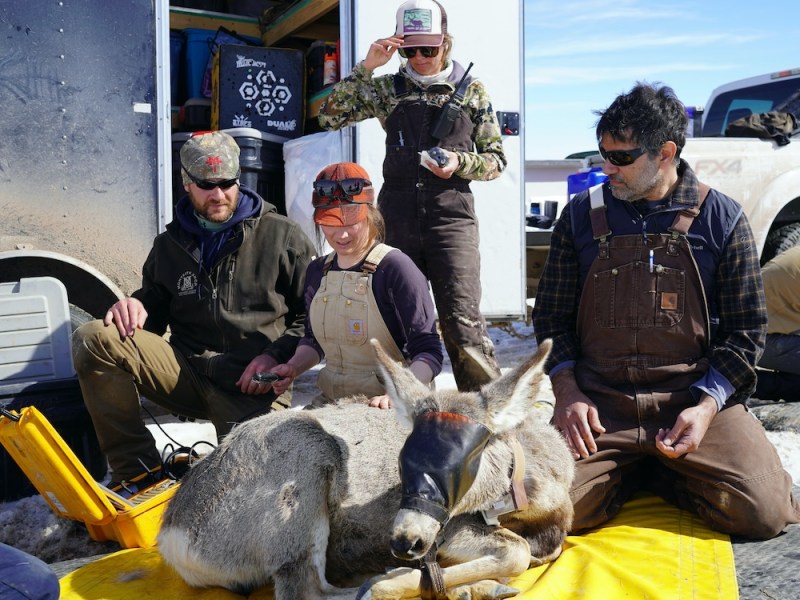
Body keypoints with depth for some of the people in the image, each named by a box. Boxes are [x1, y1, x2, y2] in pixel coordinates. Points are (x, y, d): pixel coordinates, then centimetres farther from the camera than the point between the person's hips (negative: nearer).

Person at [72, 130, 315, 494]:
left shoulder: (283, 237, 3)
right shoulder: (170, 244, 15)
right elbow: (154, 311, 24)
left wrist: (275, 355, -13)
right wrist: (136, 308, -1)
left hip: (253, 386, -4)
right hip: (187, 370, 4)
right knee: (93, 339, -18)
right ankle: (137, 471, -12)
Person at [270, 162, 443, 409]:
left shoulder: (396, 268, -12)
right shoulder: (317, 271, 8)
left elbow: (428, 352, -15)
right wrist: (293, 368, 2)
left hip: (388, 408, -4)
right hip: (331, 402, 4)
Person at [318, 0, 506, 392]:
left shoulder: (471, 91, 9)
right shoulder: (387, 89, 11)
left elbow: (496, 160, 11)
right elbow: (330, 117, 3)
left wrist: (459, 163, -9)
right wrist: (366, 67, -3)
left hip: (453, 217, -2)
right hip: (397, 219, 2)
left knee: (462, 322, -12)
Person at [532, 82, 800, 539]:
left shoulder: (722, 219, 3)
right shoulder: (582, 215, 7)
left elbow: (747, 329, 5)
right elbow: (552, 315, 10)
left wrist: (706, 406, -9)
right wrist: (567, 391, -5)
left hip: (696, 400, 0)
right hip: (598, 406, 0)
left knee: (763, 511, -20)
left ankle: (663, 475, 11)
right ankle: (627, 472, 11)